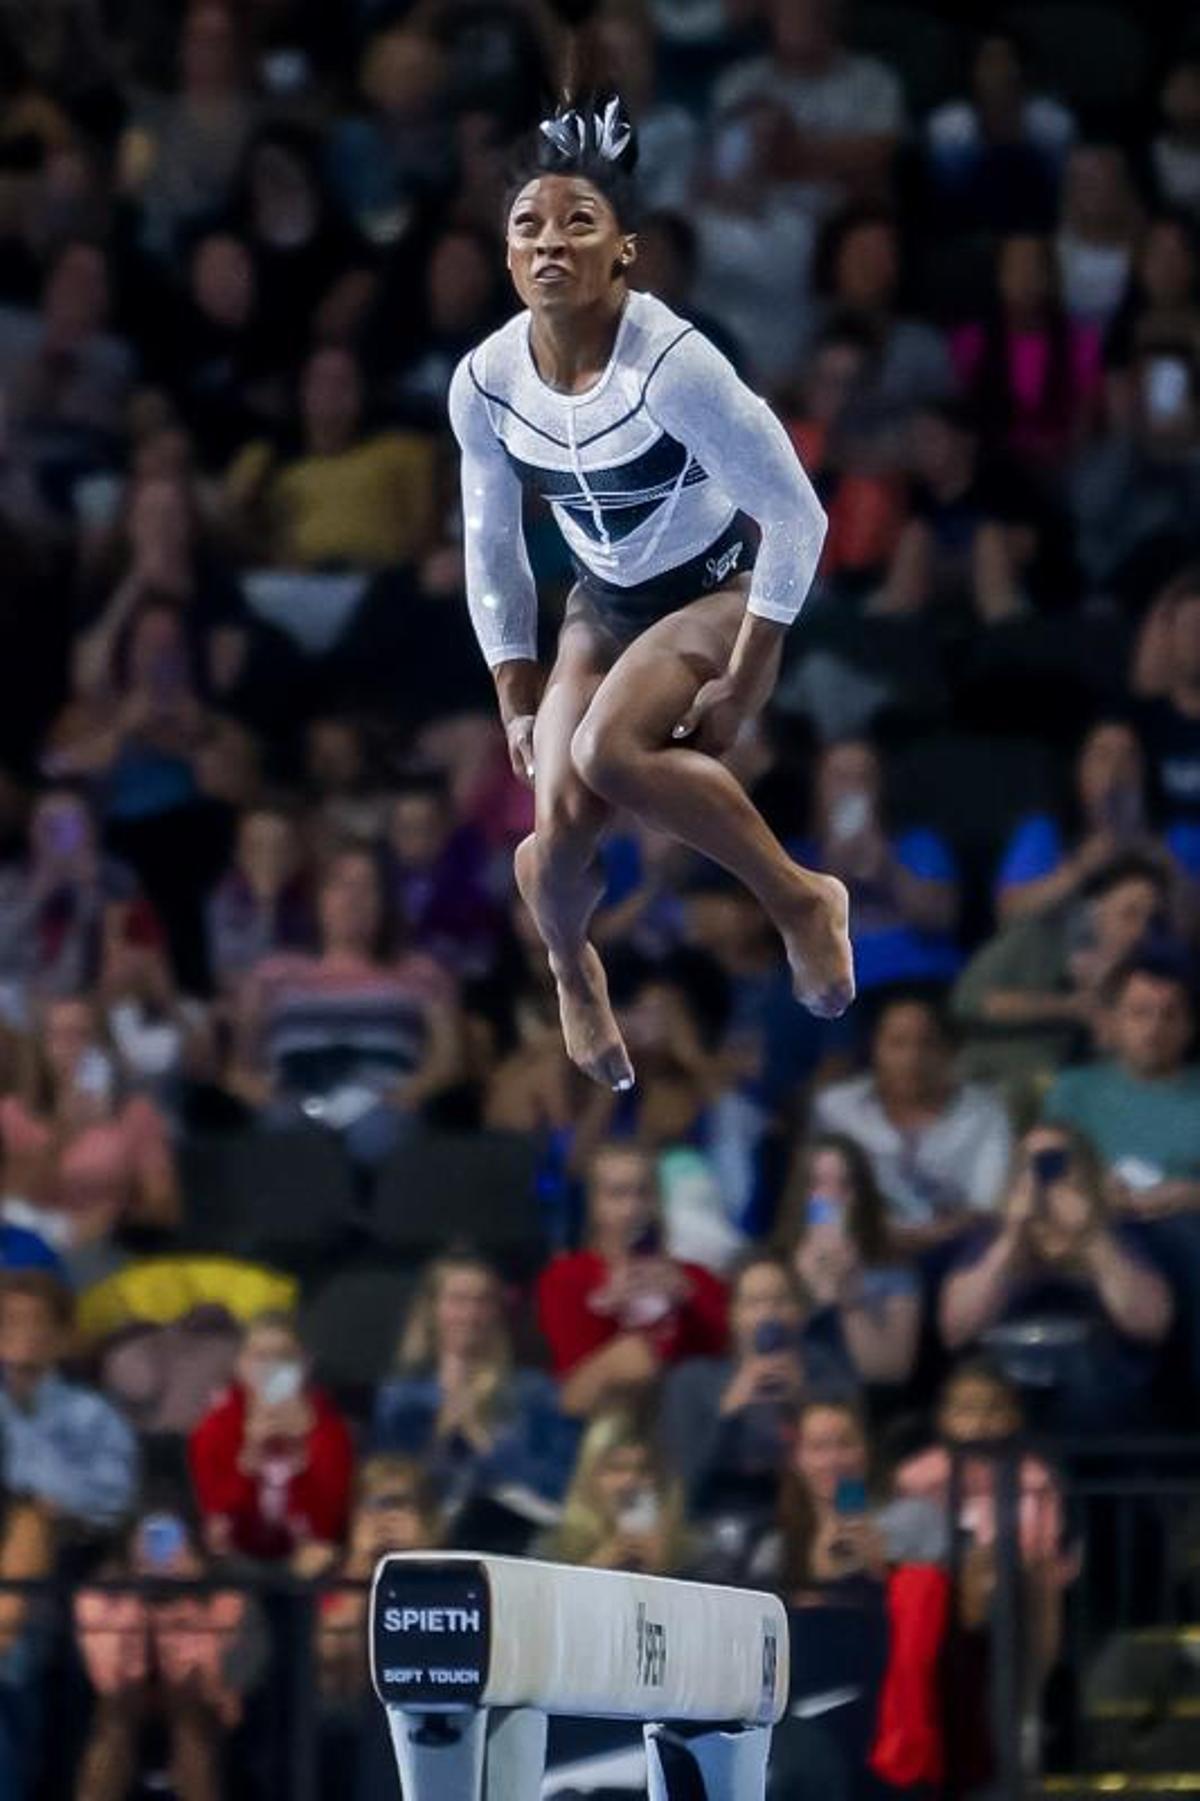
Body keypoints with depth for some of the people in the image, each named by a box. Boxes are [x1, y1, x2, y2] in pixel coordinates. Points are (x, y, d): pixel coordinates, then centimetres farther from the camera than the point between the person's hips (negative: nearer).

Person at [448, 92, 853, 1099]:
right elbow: (491, 547, 3)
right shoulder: (485, 381, -14)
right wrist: (517, 704, 3)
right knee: (558, 834, -12)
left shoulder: (671, 365, -30)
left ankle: (802, 902, -13)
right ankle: (573, 969, 25)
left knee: (610, 748, -32)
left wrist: (743, 680, -18)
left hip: (720, 591, -5)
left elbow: (797, 516, -22)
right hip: (602, 606, 5)